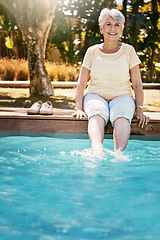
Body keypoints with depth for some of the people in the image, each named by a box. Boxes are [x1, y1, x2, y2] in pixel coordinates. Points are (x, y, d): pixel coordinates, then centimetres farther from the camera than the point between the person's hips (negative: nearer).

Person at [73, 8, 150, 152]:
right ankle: (98, 151, -59)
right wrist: (79, 108, -7)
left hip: (122, 96, 0)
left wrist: (139, 109, -5)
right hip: (95, 95, 0)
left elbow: (137, 84, 6)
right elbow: (81, 83, 6)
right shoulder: (92, 51, 7)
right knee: (97, 115, -36)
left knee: (122, 116, -36)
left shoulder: (128, 51, 7)